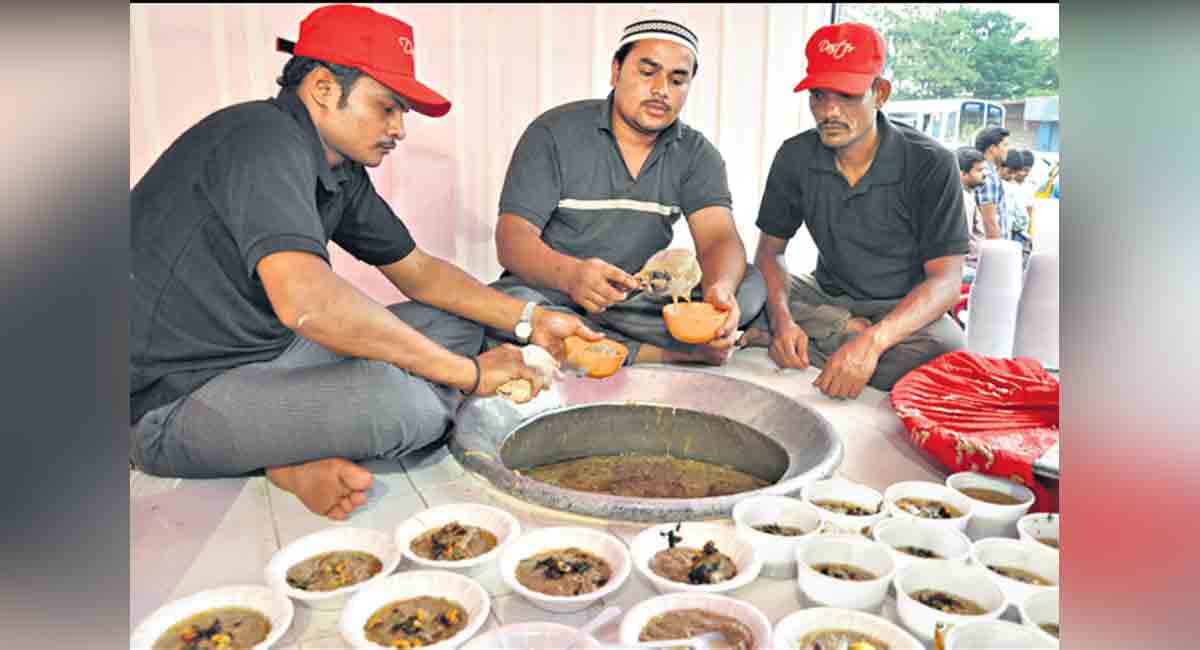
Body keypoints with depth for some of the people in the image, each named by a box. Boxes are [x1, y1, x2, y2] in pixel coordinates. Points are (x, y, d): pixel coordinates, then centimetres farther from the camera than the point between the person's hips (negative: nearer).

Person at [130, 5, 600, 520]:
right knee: (398, 399, -35)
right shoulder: (265, 138, -22)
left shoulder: (341, 172, 7)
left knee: (454, 322, 7)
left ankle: (307, 457, -7)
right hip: (170, 402, -10)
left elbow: (417, 270, 15)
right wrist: (468, 372, -30)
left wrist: (529, 320, 2)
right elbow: (306, 300, -38)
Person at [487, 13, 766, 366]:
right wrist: (570, 274, -40)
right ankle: (667, 354, -25)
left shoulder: (696, 154, 1)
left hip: (642, 301, 2)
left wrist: (720, 290, -39)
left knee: (751, 285, -16)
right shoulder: (554, 133, -9)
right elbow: (511, 238, -17)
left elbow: (718, 238, -14)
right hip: (551, 290, -2)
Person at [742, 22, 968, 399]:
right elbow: (770, 250, -1)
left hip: (906, 310, -3)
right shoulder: (796, 157, -5)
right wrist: (782, 320, -24)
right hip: (827, 296, 4)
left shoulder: (931, 165, -16)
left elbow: (945, 281, -20)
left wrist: (872, 341, -39)